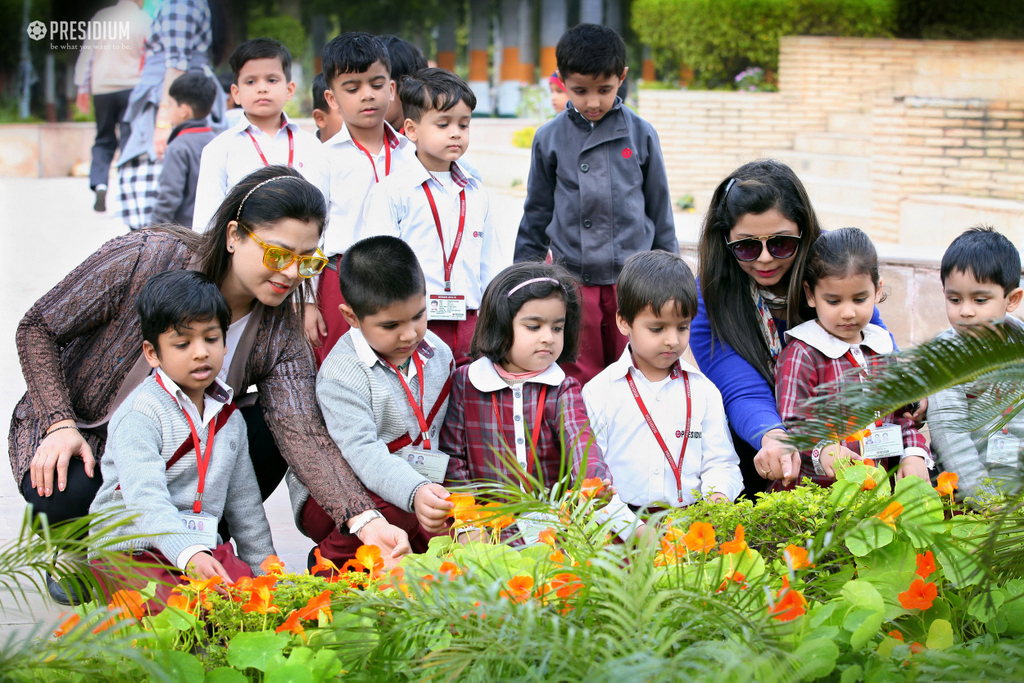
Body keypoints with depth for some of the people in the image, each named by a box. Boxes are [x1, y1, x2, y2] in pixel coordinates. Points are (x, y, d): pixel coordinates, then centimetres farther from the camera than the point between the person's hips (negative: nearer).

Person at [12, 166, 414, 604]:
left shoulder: (280, 333, -12)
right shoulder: (145, 259, -22)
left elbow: (304, 436, -25)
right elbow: (38, 328, -11)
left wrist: (365, 520, -41)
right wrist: (61, 425, -24)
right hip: (81, 435, -3)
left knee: (266, 427, -22)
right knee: (70, 493, -36)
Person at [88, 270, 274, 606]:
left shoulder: (229, 418, 13)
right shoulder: (141, 414, -12)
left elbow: (244, 502, 23)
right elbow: (146, 499, -26)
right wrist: (189, 554, -41)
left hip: (203, 549, 6)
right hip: (129, 551, -6)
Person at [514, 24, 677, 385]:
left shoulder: (640, 134, 1)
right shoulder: (550, 138, 2)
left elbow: (660, 210, 9)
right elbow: (536, 214, 11)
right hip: (571, 279, 0)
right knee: (578, 383, 5)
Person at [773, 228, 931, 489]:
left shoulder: (883, 349, 15)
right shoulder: (800, 355, -4)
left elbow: (902, 414, 23)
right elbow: (793, 424, -9)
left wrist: (915, 454, 4)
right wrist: (822, 450, -29)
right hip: (814, 488, -5)